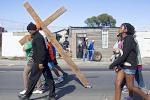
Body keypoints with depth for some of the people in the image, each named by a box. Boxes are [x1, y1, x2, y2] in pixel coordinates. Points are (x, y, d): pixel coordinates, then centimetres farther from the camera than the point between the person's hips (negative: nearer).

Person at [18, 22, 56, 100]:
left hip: (39, 62, -10)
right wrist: (34, 57, 27)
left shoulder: (37, 37, -15)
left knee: (33, 78, 1)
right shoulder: (38, 36, 17)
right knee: (48, 77, 8)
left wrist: (40, 62, -24)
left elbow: (42, 50, -23)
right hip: (43, 61, 10)